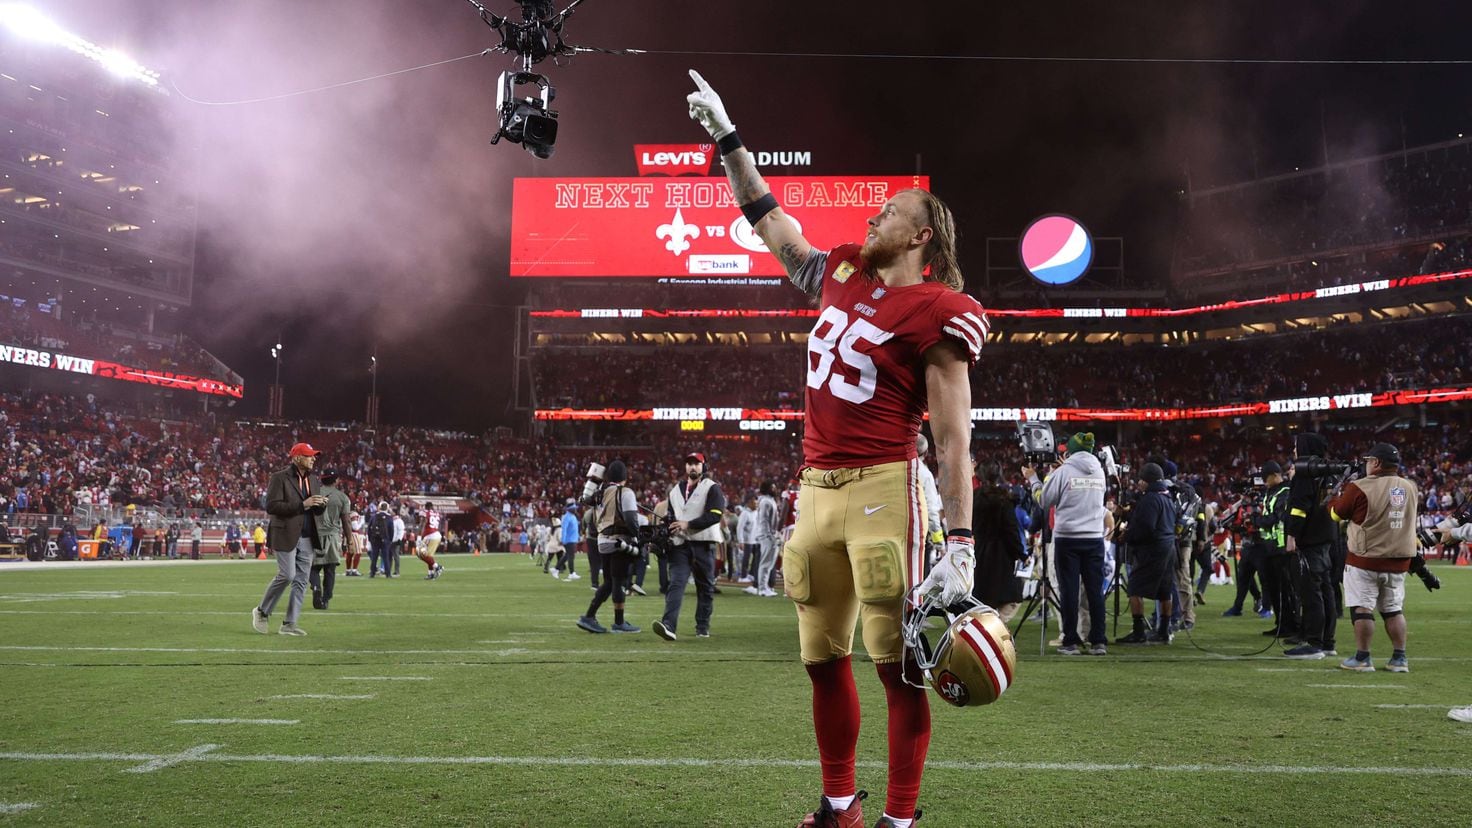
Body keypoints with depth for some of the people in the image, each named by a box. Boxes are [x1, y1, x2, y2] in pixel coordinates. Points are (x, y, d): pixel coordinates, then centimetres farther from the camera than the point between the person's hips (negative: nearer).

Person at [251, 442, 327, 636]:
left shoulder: (314, 480, 14)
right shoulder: (280, 478, -6)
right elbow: (271, 506, -15)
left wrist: (321, 504, -4)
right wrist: (302, 504, -20)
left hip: (307, 538, 7)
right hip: (286, 536, -7)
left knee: (301, 581, 3)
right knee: (287, 576, -11)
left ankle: (289, 624, 8)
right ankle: (262, 611, 11)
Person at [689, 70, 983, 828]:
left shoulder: (935, 314, -7)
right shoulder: (841, 275, 13)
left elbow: (953, 438, -12)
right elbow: (771, 224, 28)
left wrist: (960, 545, -18)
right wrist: (726, 138, 30)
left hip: (883, 489, -7)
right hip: (816, 489, 7)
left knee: (896, 665, -2)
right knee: (824, 661, 13)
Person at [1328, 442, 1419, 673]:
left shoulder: (1360, 488, -15)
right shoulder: (1410, 488, 2)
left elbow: (1336, 513, -2)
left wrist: (1337, 493, 17)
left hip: (1365, 561, -5)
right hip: (1399, 562, 6)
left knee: (1362, 609, 1)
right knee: (1394, 610, 15)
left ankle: (1362, 659, 3)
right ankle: (1399, 659, 16)